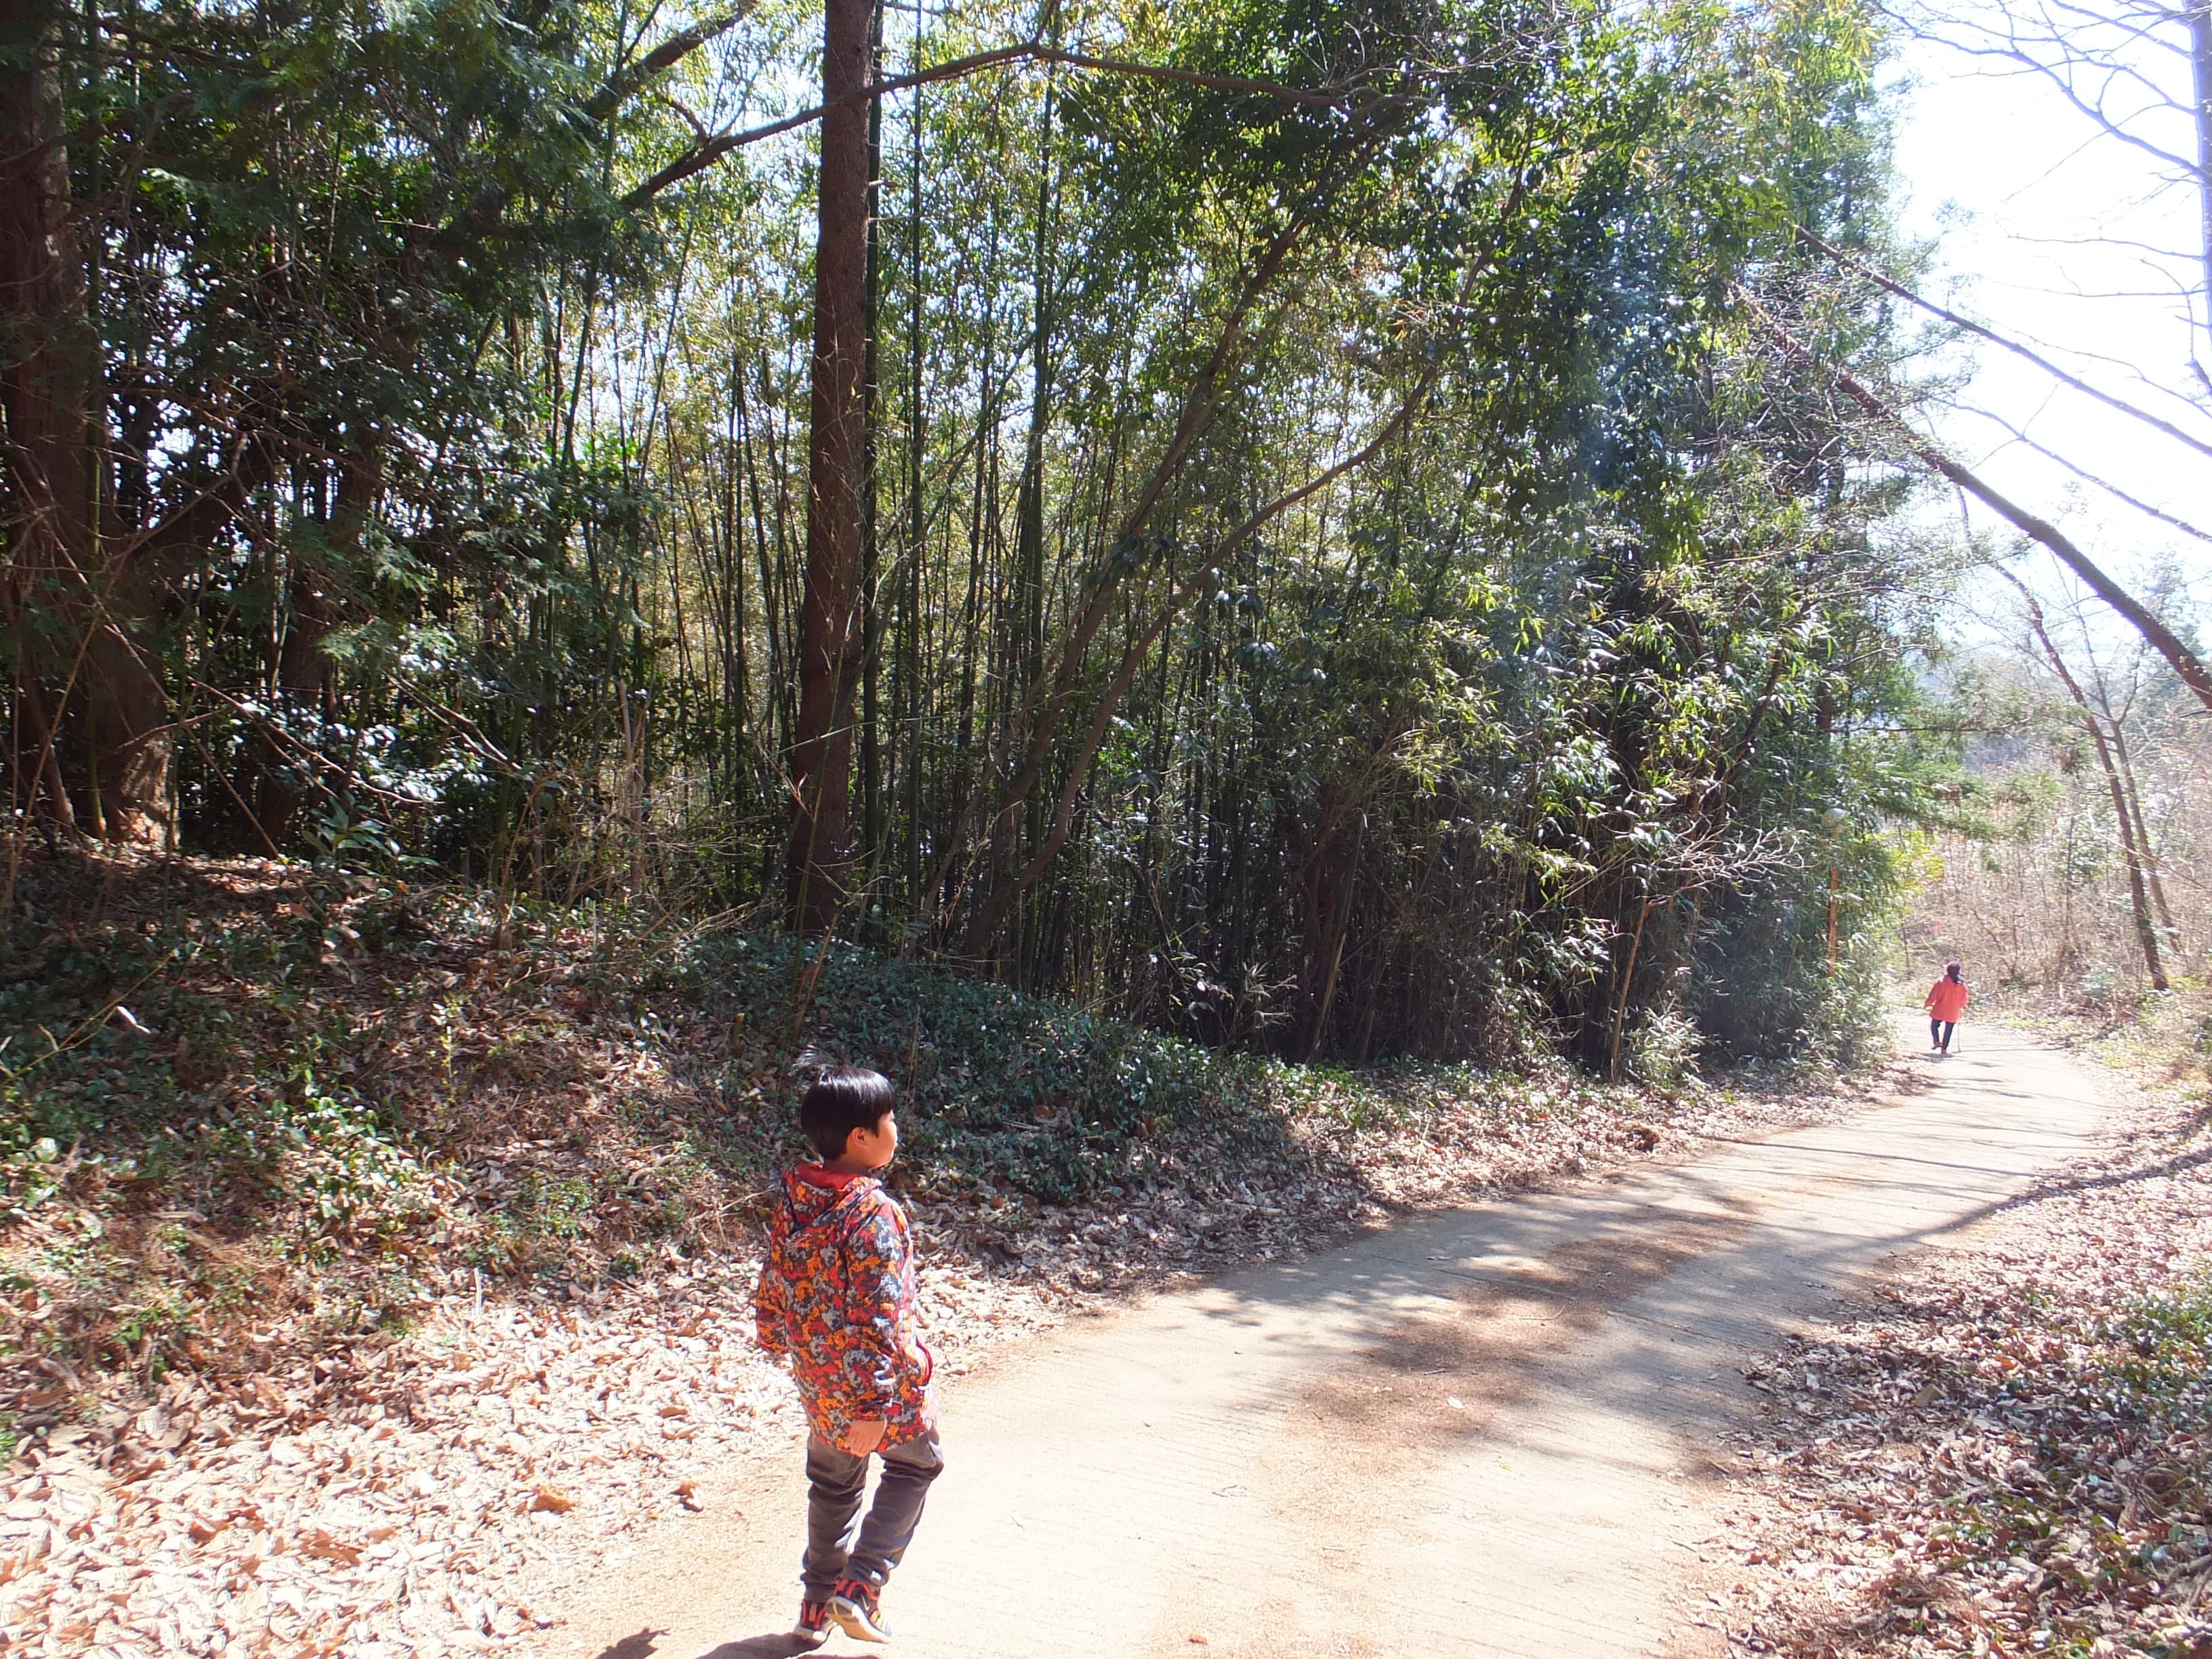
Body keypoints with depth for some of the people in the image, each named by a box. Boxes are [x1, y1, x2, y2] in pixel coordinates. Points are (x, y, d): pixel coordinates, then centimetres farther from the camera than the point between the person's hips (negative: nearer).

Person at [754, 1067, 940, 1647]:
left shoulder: (792, 1204, -3)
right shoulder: (875, 1213, -25)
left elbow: (770, 1292, 7)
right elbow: (879, 1317, -27)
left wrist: (782, 1345, 24)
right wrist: (873, 1407, -25)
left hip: (818, 1383, 6)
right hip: (879, 1384, -6)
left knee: (832, 1487, 25)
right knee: (915, 1465, 19)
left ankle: (817, 1605, 33)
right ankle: (859, 1587, 11)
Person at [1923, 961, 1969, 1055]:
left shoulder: (1941, 982, -12)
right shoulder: (1962, 984, -1)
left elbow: (1933, 995, -10)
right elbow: (1964, 998, 8)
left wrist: (1927, 1004, 4)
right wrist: (1961, 1007, 26)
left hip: (1940, 1010, -3)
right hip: (1953, 1013, 3)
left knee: (1934, 1026, 14)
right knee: (1948, 1030, 10)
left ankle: (1937, 1041, -6)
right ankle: (1944, 1048, 8)